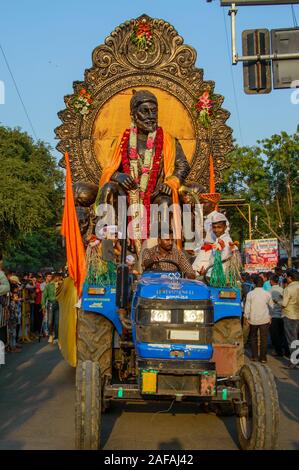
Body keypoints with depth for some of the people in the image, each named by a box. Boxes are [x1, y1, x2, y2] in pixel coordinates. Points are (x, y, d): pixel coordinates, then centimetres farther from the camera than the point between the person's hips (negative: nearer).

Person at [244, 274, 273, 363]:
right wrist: (270, 316, 17)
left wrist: (246, 317, 5)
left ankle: (255, 356, 18)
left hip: (253, 319, 0)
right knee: (264, 339, 6)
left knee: (253, 337, 16)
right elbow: (271, 306, 6)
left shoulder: (250, 294, -7)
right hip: (265, 319, 0)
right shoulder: (267, 294, -3)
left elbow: (247, 307, -6)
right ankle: (263, 357, 9)